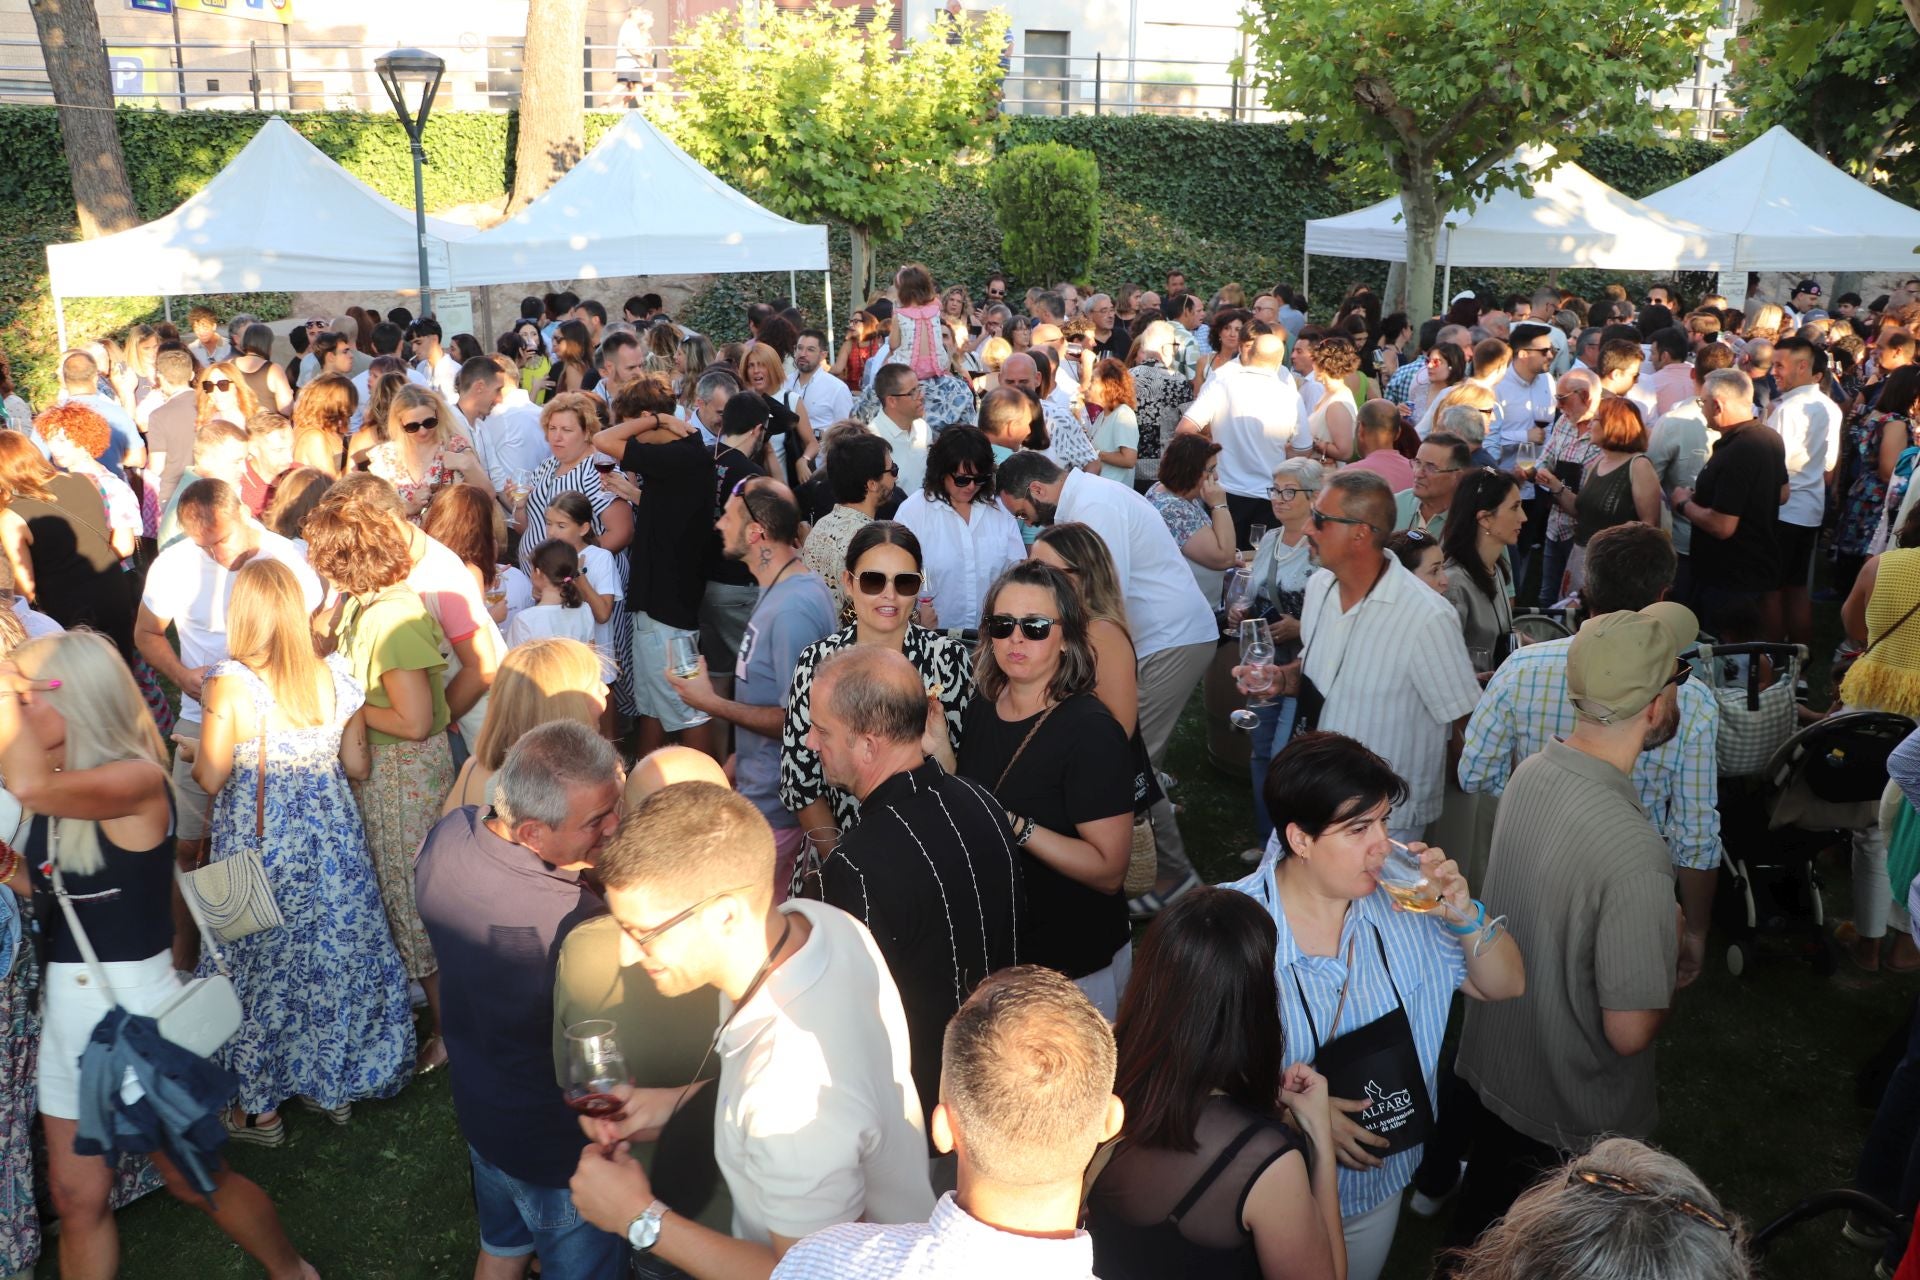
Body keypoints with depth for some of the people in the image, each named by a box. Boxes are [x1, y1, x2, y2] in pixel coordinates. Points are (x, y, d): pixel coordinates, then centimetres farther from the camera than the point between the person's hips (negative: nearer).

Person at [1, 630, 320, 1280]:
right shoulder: (57, 786, 3)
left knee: (194, 1179, 10)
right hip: (65, 1004, 7)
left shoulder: (138, 778, -19)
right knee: (76, 1196, 14)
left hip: (136, 1003, -7)